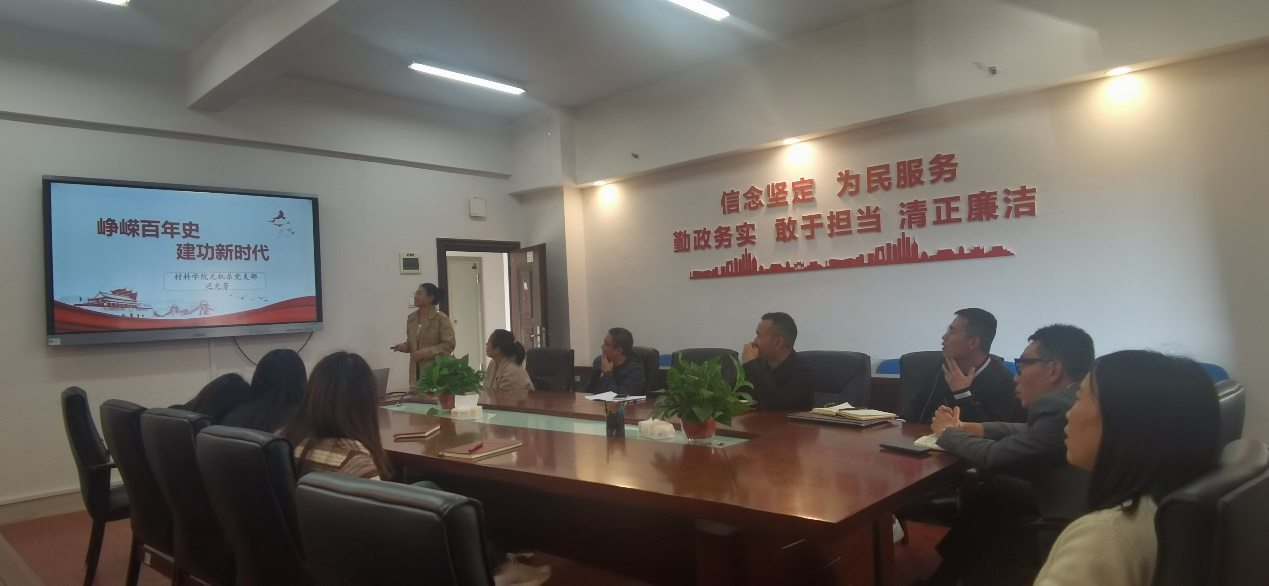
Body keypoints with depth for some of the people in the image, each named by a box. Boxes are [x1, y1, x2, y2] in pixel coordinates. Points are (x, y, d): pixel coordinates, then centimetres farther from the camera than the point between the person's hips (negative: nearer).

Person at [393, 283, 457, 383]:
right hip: (416, 372, 6)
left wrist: (424, 353, -17)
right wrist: (404, 346, 1)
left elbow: (449, 345, -12)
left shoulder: (441, 318, -8)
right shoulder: (411, 318, 11)